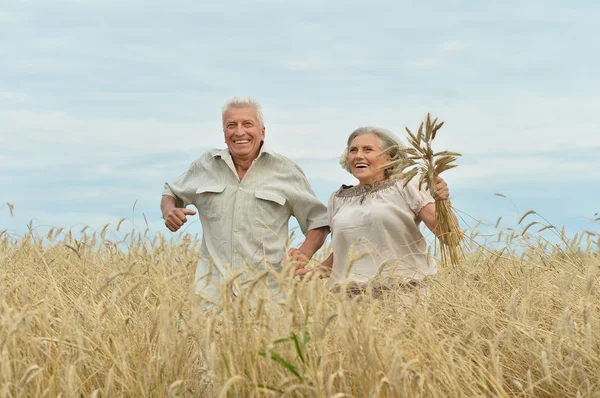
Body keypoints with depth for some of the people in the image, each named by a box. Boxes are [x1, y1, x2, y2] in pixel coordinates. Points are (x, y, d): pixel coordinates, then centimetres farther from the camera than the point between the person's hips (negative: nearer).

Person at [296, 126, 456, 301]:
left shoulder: (406, 187, 4)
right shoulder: (338, 199, 15)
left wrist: (441, 202, -21)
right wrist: (312, 273, 8)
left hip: (402, 290, -3)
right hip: (350, 293, 3)